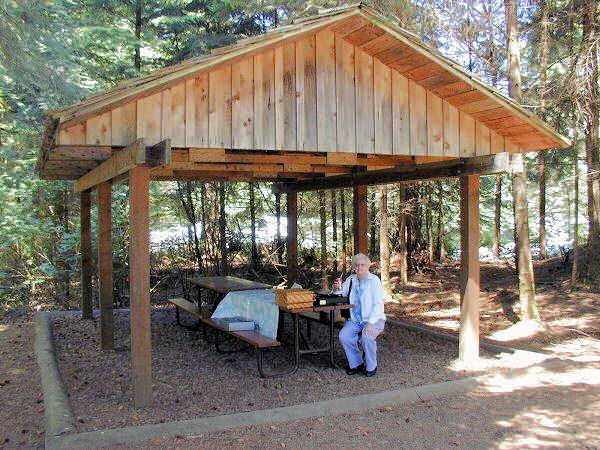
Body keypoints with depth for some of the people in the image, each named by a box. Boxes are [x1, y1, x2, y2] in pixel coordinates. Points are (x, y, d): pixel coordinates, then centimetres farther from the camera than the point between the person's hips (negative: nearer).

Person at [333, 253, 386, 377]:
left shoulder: (374, 280, -9)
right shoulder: (351, 279, 7)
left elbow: (378, 304, -14)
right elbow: (341, 294, 20)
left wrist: (371, 323, -26)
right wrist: (338, 288, -5)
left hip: (374, 318, -5)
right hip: (355, 319, 5)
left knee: (367, 337, -32)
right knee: (343, 335, -20)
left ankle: (371, 367, -8)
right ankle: (356, 364, 0)